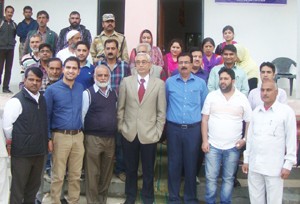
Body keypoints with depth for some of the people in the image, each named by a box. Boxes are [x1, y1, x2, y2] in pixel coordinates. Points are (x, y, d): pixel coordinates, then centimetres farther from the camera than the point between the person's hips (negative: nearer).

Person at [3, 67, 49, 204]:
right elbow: (7, 125, -12)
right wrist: (11, 143, -3)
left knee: (34, 185, 18)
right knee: (18, 187, 5)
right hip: (22, 152, -6)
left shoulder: (42, 100, 9)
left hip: (39, 151, 6)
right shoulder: (16, 100, -12)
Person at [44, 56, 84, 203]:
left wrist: (83, 132, 10)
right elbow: (46, 115, -3)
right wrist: (48, 137, -8)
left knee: (75, 175, 12)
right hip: (60, 136, -4)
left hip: (78, 136, 4)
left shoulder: (81, 89, 7)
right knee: (58, 176, 4)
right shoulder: (52, 89, -5)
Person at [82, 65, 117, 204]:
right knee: (92, 173, 3)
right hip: (93, 138, -5)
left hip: (110, 138, 5)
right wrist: (84, 134, -1)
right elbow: (81, 116, -6)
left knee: (107, 173, 13)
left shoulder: (114, 93, 9)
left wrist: (114, 132, 12)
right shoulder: (88, 93, -8)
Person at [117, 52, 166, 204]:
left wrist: (158, 131, -5)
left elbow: (161, 111, -1)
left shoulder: (159, 83, -1)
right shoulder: (126, 81, 2)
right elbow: (120, 107, 5)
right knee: (130, 168, 14)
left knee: (148, 169, 12)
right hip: (129, 133, 1)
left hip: (149, 134, -1)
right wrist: (120, 126, 0)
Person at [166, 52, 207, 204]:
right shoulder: (169, 82, 2)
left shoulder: (200, 83, 3)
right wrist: (164, 121, 8)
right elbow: (164, 104, 10)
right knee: (174, 163, 7)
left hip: (194, 129, 0)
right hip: (174, 128, 0)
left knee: (191, 163, 8)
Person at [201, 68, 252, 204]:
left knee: (229, 178, 11)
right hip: (213, 145, 0)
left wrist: (245, 139, -6)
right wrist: (204, 140, -4)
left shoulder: (242, 98, 1)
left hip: (233, 147, 0)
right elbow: (204, 120, 1)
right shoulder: (211, 96, 1)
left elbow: (249, 122, 5)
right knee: (211, 177, 4)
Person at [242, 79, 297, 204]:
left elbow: (291, 140, -6)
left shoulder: (286, 111, -7)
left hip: (274, 167, -5)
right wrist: (246, 159, 12)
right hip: (254, 165, 5)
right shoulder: (256, 111, 9)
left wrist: (288, 164, -8)